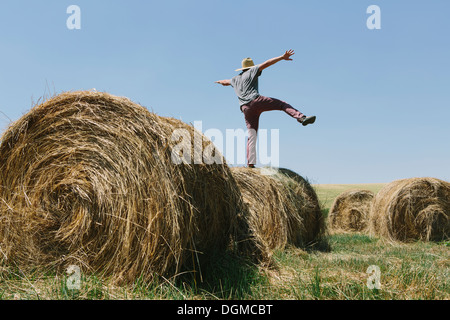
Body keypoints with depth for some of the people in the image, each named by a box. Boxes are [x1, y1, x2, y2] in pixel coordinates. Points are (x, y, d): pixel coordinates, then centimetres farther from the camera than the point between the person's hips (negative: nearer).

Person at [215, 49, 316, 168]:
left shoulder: (236, 79, 31)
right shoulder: (251, 72, 15)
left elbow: (226, 82, 53)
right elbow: (266, 63, 5)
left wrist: (220, 82, 76)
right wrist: (282, 57, 1)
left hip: (246, 108, 5)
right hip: (256, 101, -5)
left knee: (251, 135, 3)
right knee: (283, 105, -6)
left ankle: (250, 162, -6)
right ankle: (301, 118, -33)